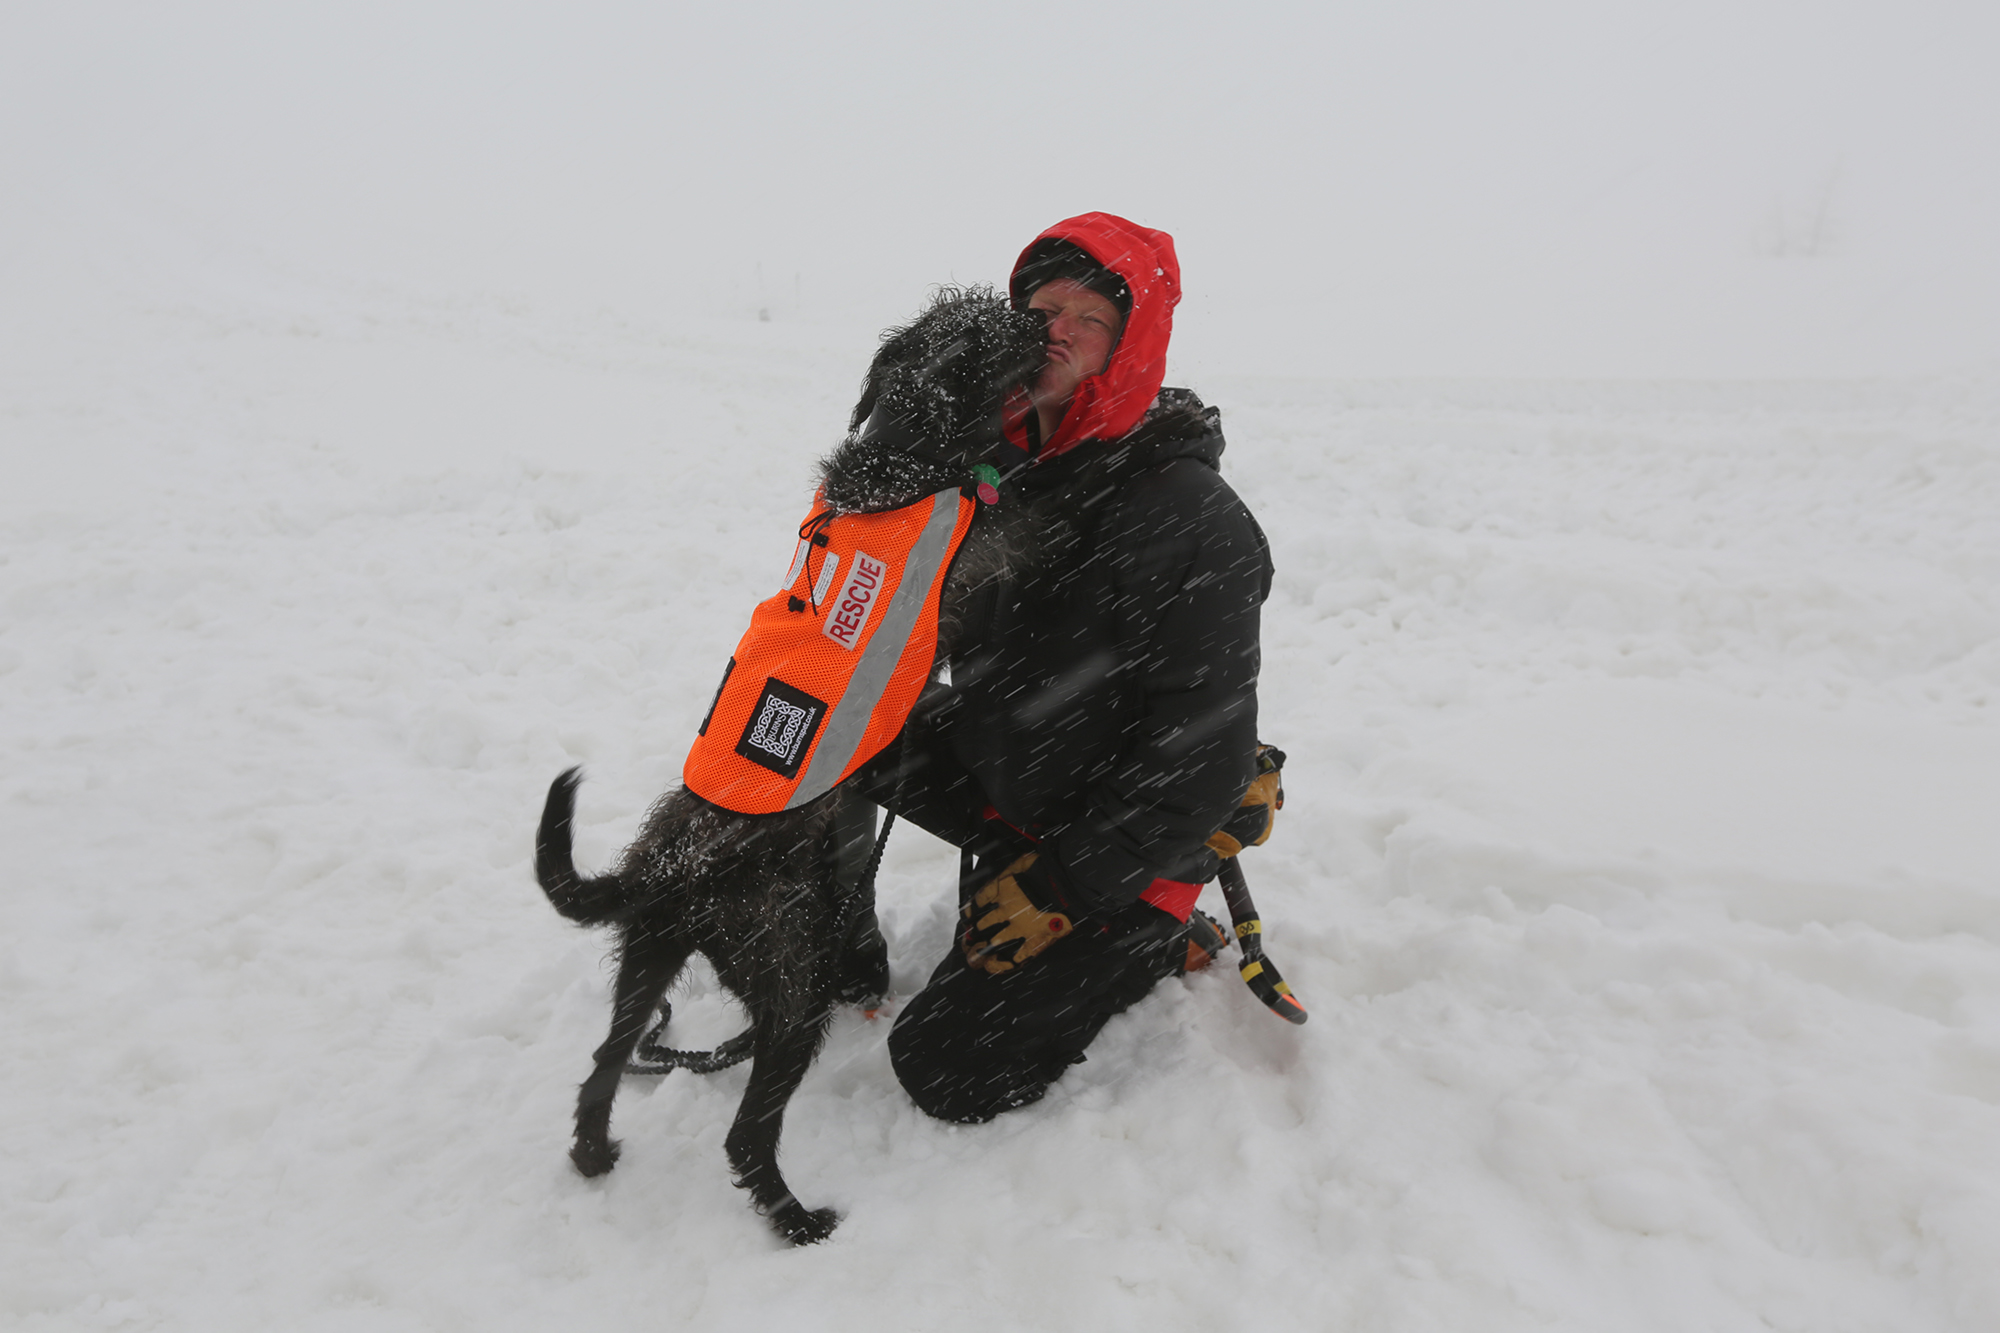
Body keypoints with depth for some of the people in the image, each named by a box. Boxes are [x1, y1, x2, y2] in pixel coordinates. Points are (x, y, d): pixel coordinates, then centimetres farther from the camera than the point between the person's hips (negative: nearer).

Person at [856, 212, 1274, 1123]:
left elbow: (1203, 763, -23)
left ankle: (1158, 940, 11)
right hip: (1017, 806, 7)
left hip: (1127, 855, -7)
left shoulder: (1192, 522, -25)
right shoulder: (996, 465, -3)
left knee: (946, 1070, -8)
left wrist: (1060, 887, -21)